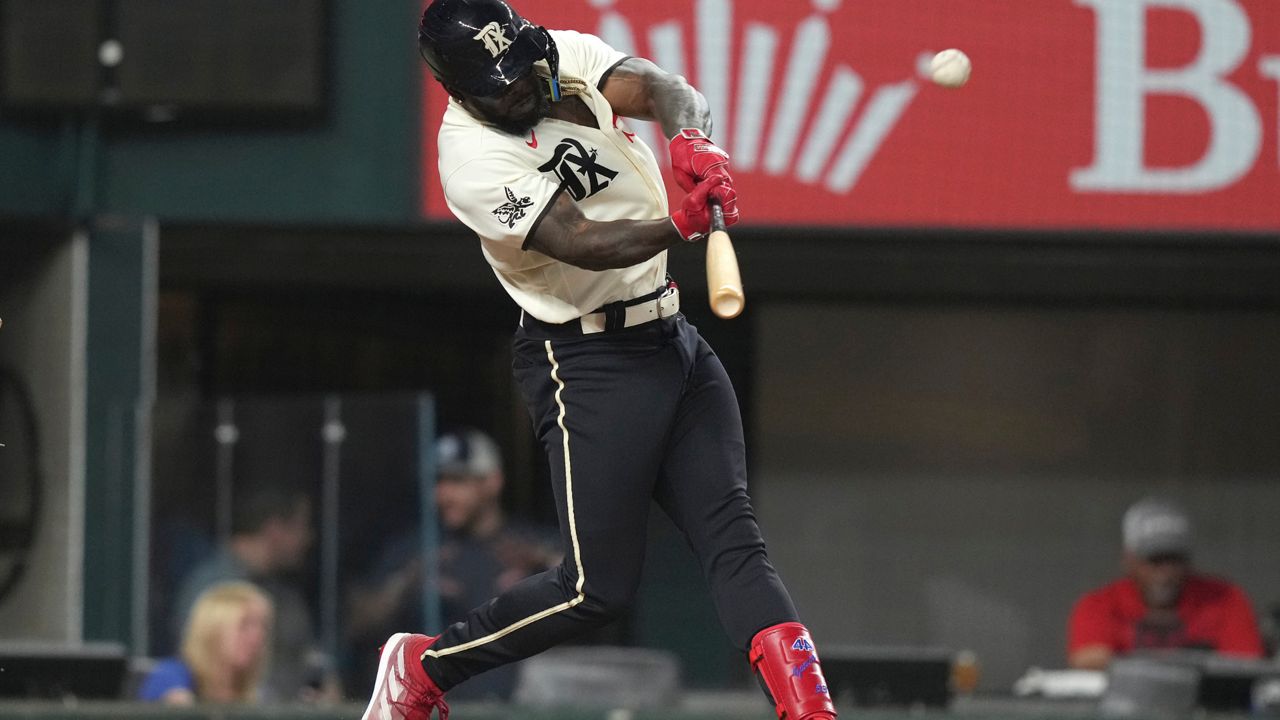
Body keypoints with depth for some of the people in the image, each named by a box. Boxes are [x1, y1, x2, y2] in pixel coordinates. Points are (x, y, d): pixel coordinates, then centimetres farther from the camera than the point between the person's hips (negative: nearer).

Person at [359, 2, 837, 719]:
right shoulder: (472, 156, -19)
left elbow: (665, 92, -15)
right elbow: (583, 245, -29)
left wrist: (693, 141, -38)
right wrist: (681, 225, -46)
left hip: (674, 338, 6)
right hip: (588, 361, -6)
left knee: (734, 537, -5)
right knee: (598, 586, -4)